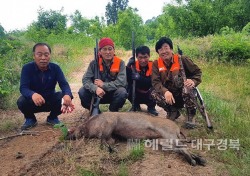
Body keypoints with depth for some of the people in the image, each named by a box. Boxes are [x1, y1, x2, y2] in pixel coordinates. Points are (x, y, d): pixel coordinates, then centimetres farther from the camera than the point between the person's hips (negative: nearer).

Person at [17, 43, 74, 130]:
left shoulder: (55, 68, -12)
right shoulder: (27, 68, -16)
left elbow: (64, 84, -23)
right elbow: (23, 88, -27)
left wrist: (67, 95, -48)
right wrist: (33, 94, -52)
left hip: (51, 101, 1)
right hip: (34, 101, -1)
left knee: (63, 97, -27)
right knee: (21, 101, -32)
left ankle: (52, 117, 4)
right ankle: (30, 119, 4)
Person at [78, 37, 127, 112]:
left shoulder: (120, 63, -11)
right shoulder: (94, 63, -7)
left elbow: (122, 82, -20)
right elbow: (86, 79, -14)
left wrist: (103, 85, -22)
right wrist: (95, 88, -34)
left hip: (113, 94, -1)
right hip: (97, 94, 1)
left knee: (122, 92, -32)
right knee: (82, 91, -23)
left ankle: (113, 111, -1)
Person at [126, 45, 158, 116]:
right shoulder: (133, 65, -12)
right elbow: (128, 80, -23)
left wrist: (140, 78, -44)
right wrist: (128, 66, -35)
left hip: (149, 96, -1)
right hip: (137, 96, 1)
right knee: (129, 88, -27)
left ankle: (151, 107, 3)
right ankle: (136, 106, 4)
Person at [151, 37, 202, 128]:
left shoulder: (182, 59, -13)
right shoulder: (156, 64, -8)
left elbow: (197, 72, -8)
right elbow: (155, 82, -18)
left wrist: (193, 81, -33)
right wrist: (165, 92, -39)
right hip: (170, 97, 2)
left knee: (189, 87, -34)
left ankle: (191, 116, -10)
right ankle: (173, 111, 4)